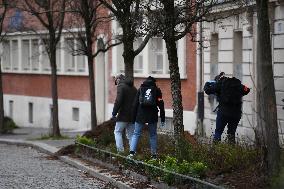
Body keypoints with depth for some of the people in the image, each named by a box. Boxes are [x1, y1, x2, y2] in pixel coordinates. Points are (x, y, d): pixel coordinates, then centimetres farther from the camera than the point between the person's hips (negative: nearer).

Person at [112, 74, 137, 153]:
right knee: (131, 134, 11)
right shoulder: (133, 88, 17)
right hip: (132, 116, 7)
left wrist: (114, 113, -14)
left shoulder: (121, 86, -8)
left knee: (118, 131, 3)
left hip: (123, 115, -7)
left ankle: (120, 150, -6)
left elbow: (118, 101, -18)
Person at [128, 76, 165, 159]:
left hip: (140, 117, 1)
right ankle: (154, 154, 11)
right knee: (153, 135, 10)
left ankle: (132, 152, -10)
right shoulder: (157, 90, 5)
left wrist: (134, 118, 12)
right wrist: (162, 119, 5)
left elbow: (135, 104, 7)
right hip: (152, 117, -1)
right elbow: (161, 105, 2)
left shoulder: (140, 89, 9)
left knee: (136, 134, 5)